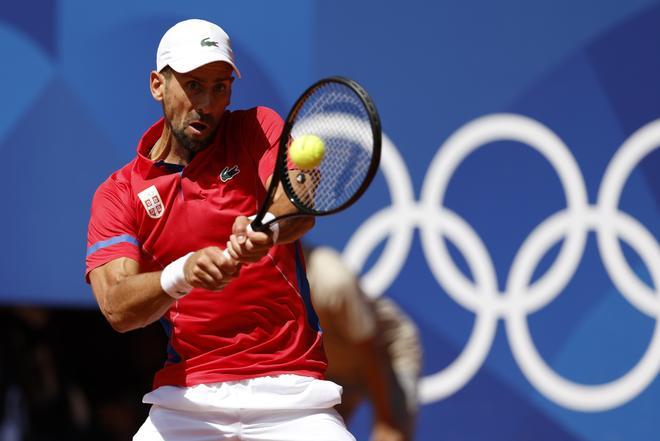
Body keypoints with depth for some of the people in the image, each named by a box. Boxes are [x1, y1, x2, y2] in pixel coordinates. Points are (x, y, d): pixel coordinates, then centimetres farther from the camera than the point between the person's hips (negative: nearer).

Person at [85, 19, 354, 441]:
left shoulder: (258, 130, 4)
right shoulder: (119, 194, 4)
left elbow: (300, 209, -16)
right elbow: (117, 307, -10)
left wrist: (267, 230, -40)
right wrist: (181, 275, -31)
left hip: (289, 388, -1)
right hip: (187, 398, 1)